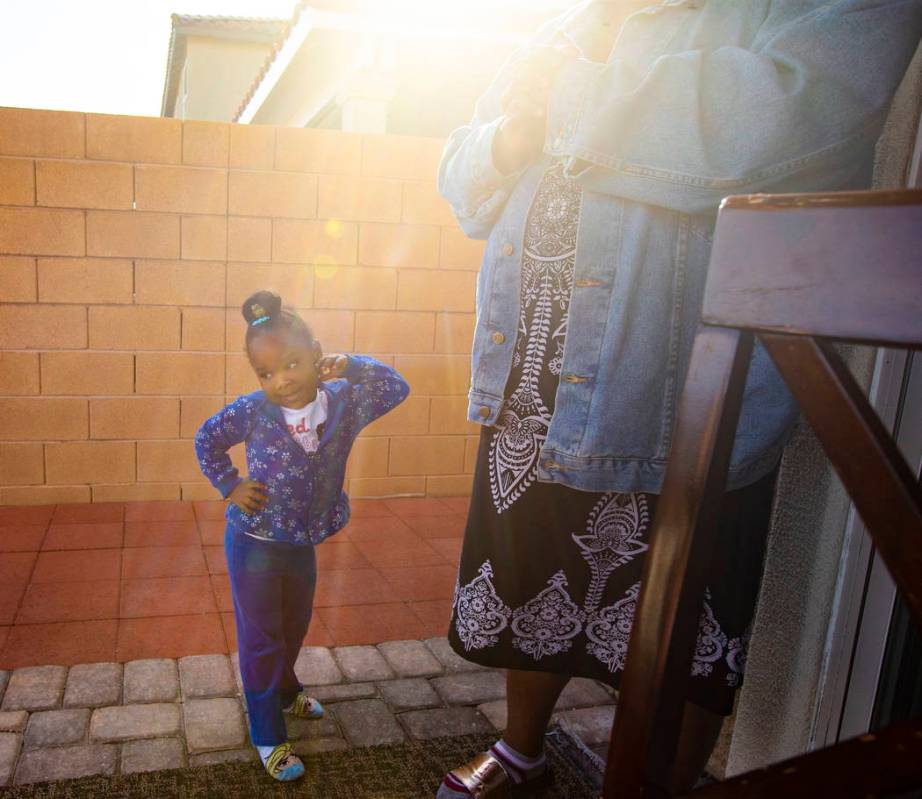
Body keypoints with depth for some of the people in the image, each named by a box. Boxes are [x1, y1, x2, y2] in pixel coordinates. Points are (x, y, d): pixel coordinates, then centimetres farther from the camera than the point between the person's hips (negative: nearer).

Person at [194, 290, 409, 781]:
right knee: (261, 638, 8)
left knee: (295, 626, 26)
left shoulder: (344, 401, -13)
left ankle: (284, 691, 54)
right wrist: (230, 486, -10)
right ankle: (267, 736, 25)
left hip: (303, 544, 4)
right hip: (254, 543, -4)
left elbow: (397, 389, -10)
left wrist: (350, 366, -20)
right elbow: (206, 439, -4)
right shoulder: (252, 411, -19)